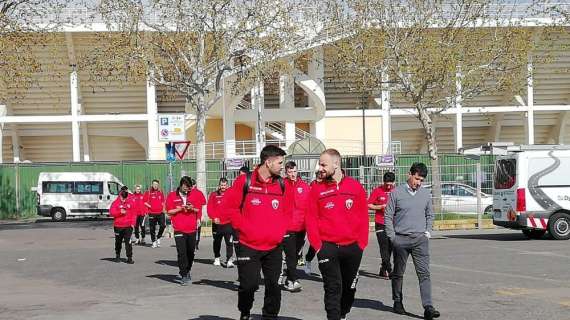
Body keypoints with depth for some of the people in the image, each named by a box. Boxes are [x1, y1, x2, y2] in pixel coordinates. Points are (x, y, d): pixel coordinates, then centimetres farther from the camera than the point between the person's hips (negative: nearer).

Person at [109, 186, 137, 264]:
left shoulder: (131, 201, 3)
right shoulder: (116, 202, 0)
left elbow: (134, 213, 4)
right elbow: (111, 212, -4)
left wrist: (132, 223, -3)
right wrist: (120, 212, -18)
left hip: (128, 225, -1)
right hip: (118, 226, 1)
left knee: (128, 242, -7)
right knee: (118, 241, 13)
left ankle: (129, 258, -4)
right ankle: (117, 256, 31)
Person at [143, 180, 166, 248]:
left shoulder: (160, 193, 11)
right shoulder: (148, 193, 0)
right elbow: (144, 201, 0)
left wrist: (163, 208, 10)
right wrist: (149, 206, -9)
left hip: (160, 212, 2)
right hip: (152, 213, -2)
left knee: (163, 225, -10)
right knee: (152, 228, 3)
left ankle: (158, 237, 13)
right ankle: (153, 241, 15)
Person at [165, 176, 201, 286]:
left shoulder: (193, 196, 11)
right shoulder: (172, 196, 2)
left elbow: (198, 210, 16)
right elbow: (169, 211, 1)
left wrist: (192, 209, -5)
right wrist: (180, 208, -13)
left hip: (191, 229, 3)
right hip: (179, 230, -3)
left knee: (190, 252, 10)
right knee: (182, 253, -10)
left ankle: (187, 271, 29)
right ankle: (184, 276, -7)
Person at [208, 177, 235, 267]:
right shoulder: (214, 195, 4)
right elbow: (209, 208, 1)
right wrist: (214, 217, -12)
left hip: (228, 223, -1)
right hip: (217, 223, 1)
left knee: (229, 242, -10)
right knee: (217, 242, 15)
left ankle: (229, 260, -11)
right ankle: (217, 258, 32)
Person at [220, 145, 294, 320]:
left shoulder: (282, 184, 6)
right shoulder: (244, 181, -7)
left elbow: (288, 211, 16)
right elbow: (229, 206, -5)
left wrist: (280, 231, 2)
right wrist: (245, 228, -9)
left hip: (274, 247, 4)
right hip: (249, 246, -4)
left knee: (273, 285, 6)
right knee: (249, 284, -1)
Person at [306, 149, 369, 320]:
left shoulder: (355, 186, 2)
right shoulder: (317, 189, 0)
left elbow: (363, 217, 4)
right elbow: (311, 220, 0)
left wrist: (361, 243, -1)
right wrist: (318, 245, -7)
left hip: (353, 247, 2)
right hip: (328, 248, -2)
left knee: (350, 287, 13)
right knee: (333, 288, -4)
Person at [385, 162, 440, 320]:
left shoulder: (426, 194, 9)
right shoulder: (397, 193, -2)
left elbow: (430, 215, 20)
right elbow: (388, 216, 0)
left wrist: (427, 232, 7)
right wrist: (392, 237, -5)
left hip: (420, 239, 2)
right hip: (401, 239, -2)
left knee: (424, 273, -8)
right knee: (398, 273, 9)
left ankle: (428, 307, -13)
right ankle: (398, 302, 25)